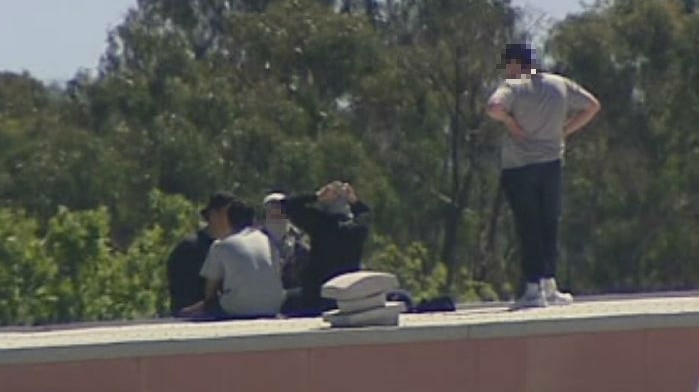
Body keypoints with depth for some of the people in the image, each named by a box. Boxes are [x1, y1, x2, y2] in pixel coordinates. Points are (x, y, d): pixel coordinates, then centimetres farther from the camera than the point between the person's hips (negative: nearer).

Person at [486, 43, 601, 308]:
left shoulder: (513, 87, -10)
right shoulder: (560, 85, 6)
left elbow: (494, 107, -30)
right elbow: (592, 106, 16)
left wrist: (510, 121, -11)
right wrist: (565, 130, 12)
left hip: (518, 167, -4)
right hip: (552, 165, 4)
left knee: (528, 228, -2)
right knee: (549, 226, 12)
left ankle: (533, 289, -4)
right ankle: (549, 285, 13)